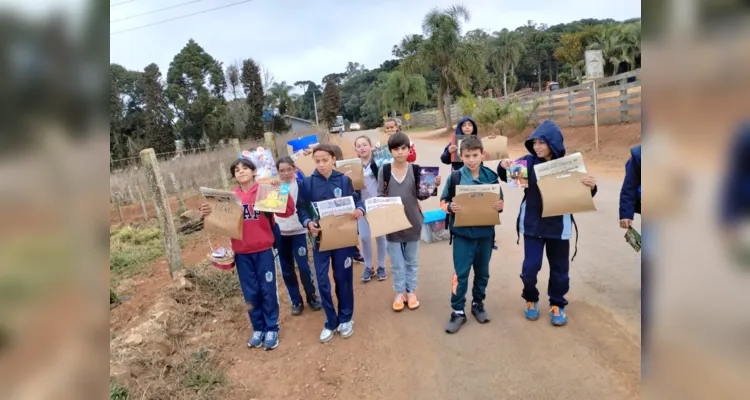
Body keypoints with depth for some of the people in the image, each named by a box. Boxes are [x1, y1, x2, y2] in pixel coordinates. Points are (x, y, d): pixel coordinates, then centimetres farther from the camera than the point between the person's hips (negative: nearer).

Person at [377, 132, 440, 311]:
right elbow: (380, 196, -1)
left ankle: (411, 291, 29)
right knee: (396, 262, 9)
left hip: (413, 222, 1)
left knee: (412, 260, 14)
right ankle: (399, 293, 25)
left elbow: (421, 195, 0)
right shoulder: (384, 171, -6)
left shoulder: (416, 170, -4)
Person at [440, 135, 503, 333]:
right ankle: (458, 311, 14)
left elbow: (499, 201, 7)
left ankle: (478, 304, 35)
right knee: (461, 273, 2)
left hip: (485, 233, 3)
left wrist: (500, 206, -15)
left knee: (482, 272, 16)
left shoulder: (491, 176, -1)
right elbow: (443, 200, -1)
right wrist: (450, 206, -21)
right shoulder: (455, 177, -7)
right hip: (463, 233, -2)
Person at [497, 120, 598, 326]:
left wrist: (591, 187, -27)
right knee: (530, 266, 3)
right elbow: (508, 178, 1)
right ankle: (531, 300, 29)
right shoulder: (528, 161, -6)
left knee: (559, 268, 12)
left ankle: (557, 305, 33)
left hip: (558, 227, 0)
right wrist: (503, 166, -21)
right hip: (532, 225, 0)